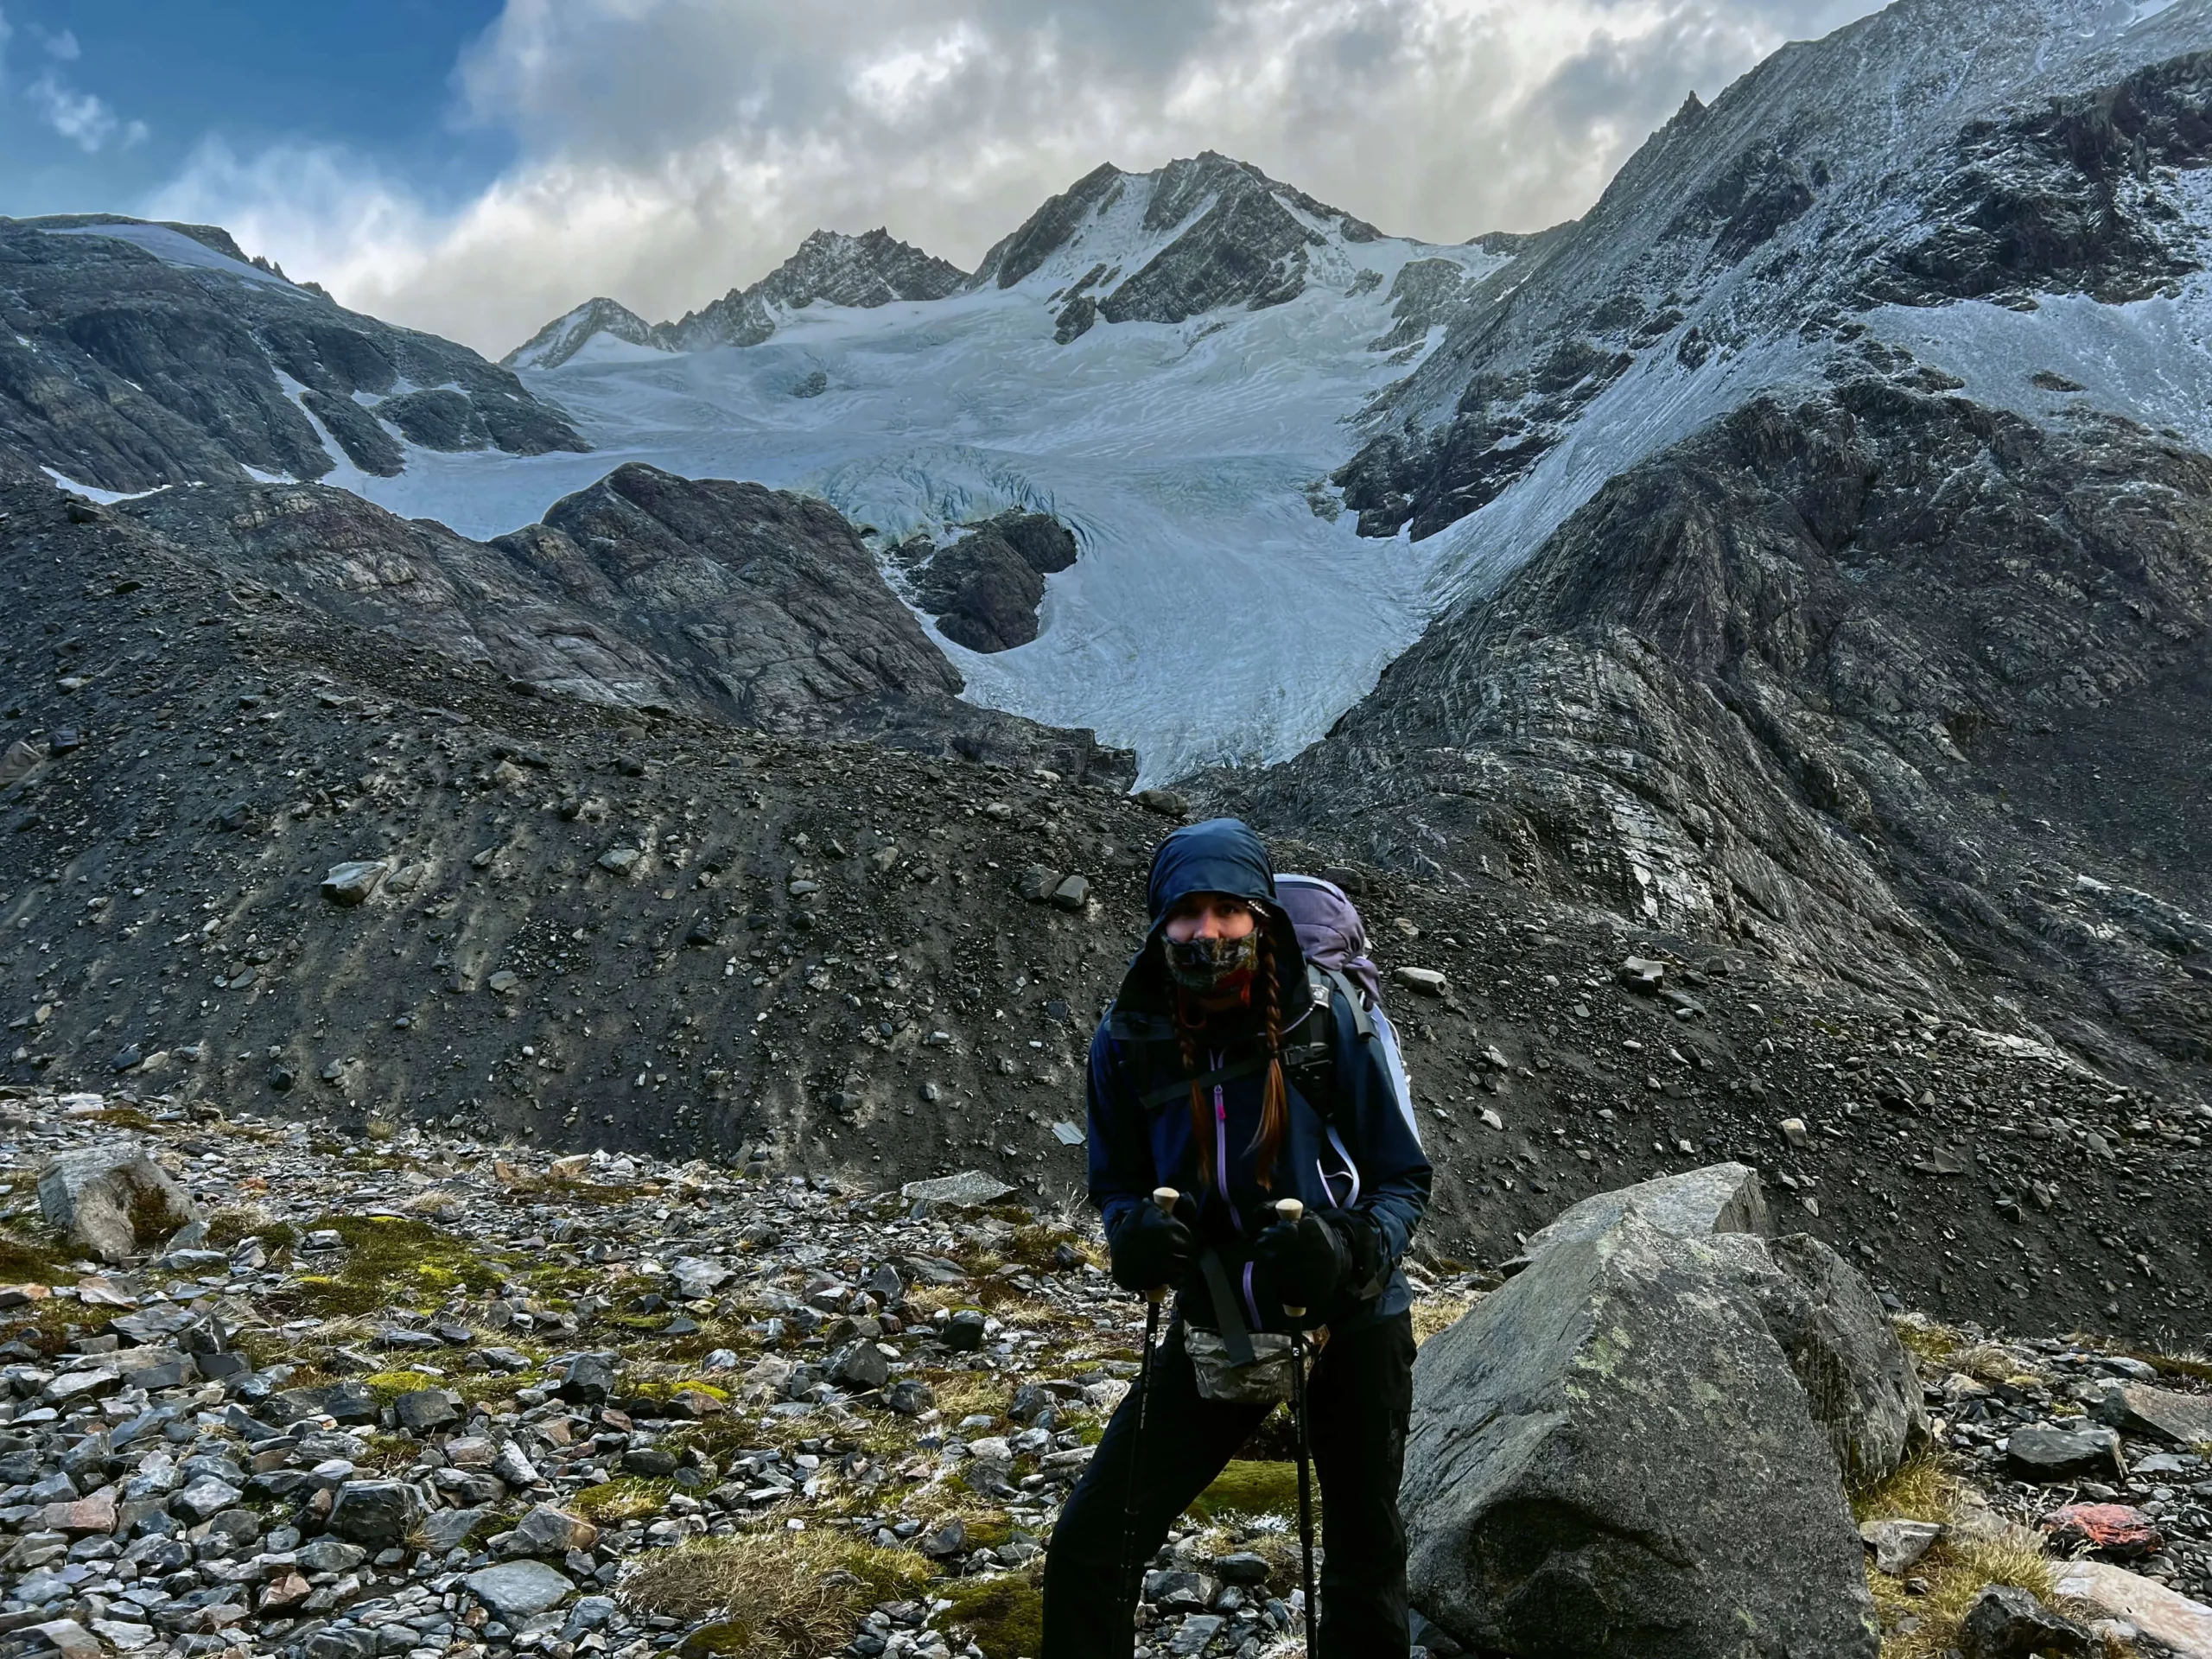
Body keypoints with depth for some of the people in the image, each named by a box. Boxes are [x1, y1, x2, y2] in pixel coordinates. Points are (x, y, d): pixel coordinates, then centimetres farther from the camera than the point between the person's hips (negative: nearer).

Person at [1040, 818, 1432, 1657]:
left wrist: (1348, 1250, -29)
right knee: (1086, 1547, -4)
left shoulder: (1335, 1018, -17)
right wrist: (1135, 1233, -20)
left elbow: (1403, 1179, -9)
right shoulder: (1128, 1039, -11)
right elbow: (1117, 1183, 3)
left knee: (1365, 1565, 17)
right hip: (1215, 1326, 2)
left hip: (1349, 1320, -1)